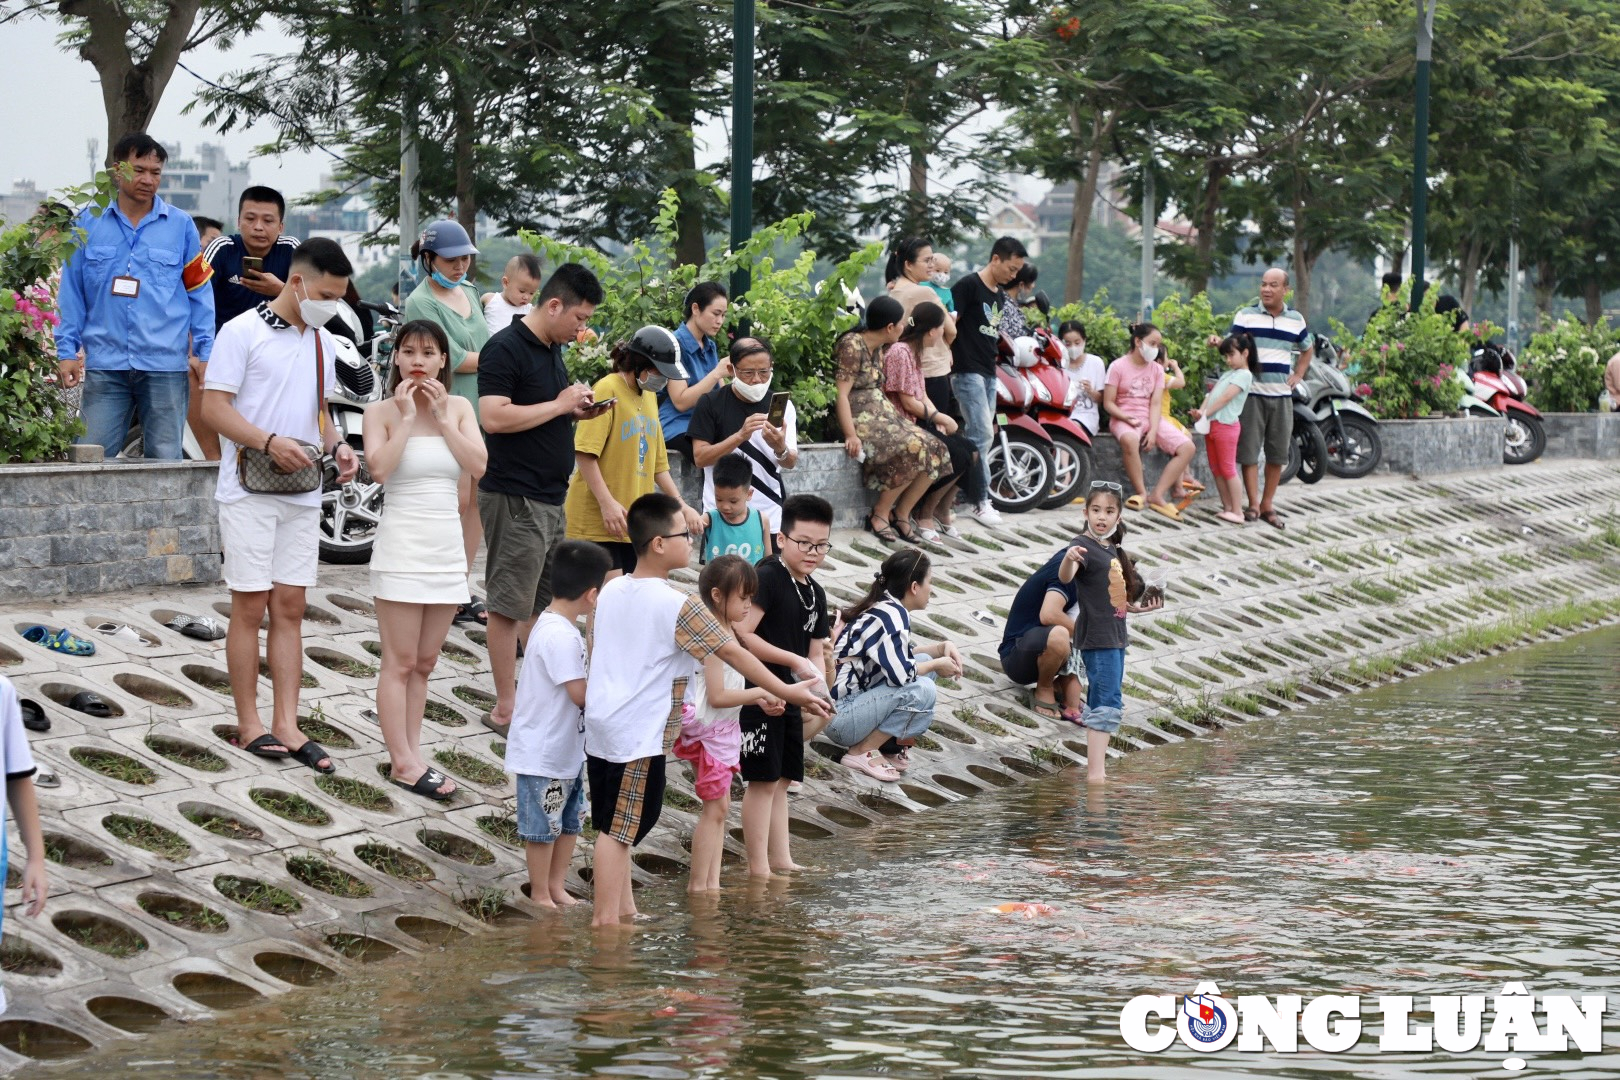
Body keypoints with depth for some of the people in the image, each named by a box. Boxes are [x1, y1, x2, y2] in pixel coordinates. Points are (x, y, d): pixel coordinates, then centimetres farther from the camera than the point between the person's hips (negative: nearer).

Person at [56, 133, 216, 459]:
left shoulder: (180, 225, 6)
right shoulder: (88, 223, 6)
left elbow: (199, 291, 10)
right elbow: (72, 292, 9)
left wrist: (204, 353, 3)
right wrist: (67, 351, 3)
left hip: (165, 364, 0)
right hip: (105, 365, 0)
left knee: (165, 460, 4)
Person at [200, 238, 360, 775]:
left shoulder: (322, 343, 13)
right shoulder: (242, 332, -8)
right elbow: (214, 408, -12)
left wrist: (337, 446, 2)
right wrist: (270, 442, -24)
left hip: (303, 494, 6)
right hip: (250, 491, -6)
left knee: (290, 609, 5)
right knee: (250, 608, -1)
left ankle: (286, 724, 7)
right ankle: (249, 725, 7)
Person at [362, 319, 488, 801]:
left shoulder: (458, 408, 7)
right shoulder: (381, 412, -3)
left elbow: (478, 465, -6)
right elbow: (379, 468, -19)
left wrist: (441, 416, -9)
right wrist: (406, 417, -16)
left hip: (446, 545, 5)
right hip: (401, 544, -5)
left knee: (424, 662, 9)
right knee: (400, 662, -3)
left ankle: (411, 755, 15)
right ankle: (403, 763, 0)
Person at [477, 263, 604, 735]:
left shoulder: (552, 351, 16)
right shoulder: (506, 349, -13)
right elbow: (494, 417, -24)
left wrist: (577, 410, 5)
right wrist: (559, 405, -17)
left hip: (549, 497, 9)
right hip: (515, 497, -9)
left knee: (544, 603, 13)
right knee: (510, 606, -4)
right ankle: (505, 709, 0)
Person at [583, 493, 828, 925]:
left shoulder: (611, 591, 8)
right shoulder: (678, 606, -14)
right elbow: (731, 651, -11)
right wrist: (785, 691, -4)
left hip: (600, 726, 8)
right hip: (638, 735, -8)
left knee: (616, 825, 15)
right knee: (619, 828, -4)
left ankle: (623, 908, 25)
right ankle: (606, 917, -1)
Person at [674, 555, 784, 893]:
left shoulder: (727, 634, 11)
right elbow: (717, 695, -23)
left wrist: (760, 700, 5)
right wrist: (760, 692, -15)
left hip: (724, 728, 10)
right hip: (709, 730, -10)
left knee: (719, 807, 12)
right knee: (714, 807, -4)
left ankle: (712, 882, 17)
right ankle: (698, 885, 2)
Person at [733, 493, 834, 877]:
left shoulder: (815, 593, 12)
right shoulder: (767, 578, -13)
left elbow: (816, 652, 16)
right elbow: (741, 634, -21)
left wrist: (817, 686, -3)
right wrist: (793, 660, -19)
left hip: (790, 697, 8)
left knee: (782, 780, 14)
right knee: (763, 780, -5)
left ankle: (781, 860, 21)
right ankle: (759, 868, 0)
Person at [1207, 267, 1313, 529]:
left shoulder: (1296, 320, 11)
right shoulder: (1246, 316, 1)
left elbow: (1306, 350, 27)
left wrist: (1298, 375, 13)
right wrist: (1218, 343, -25)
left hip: (1281, 396, 3)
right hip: (1251, 393, -3)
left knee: (1277, 454, 5)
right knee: (1249, 451, -5)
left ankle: (1267, 505, 14)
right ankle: (1253, 504, 2)